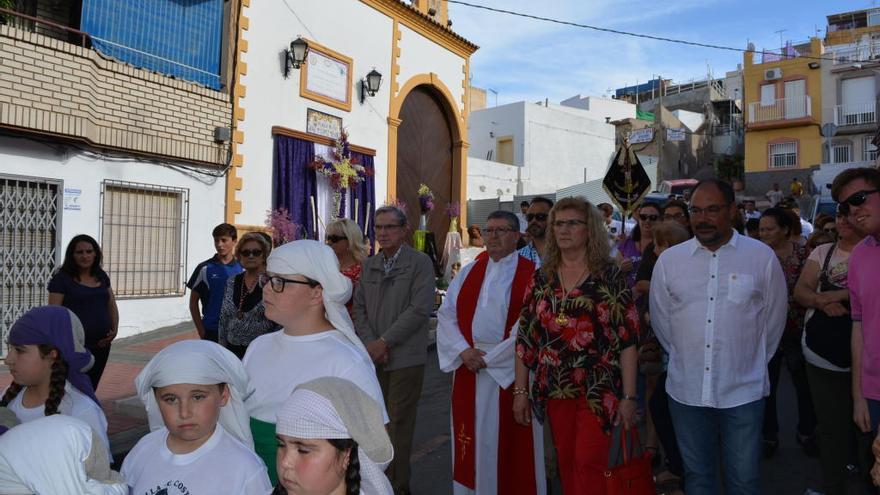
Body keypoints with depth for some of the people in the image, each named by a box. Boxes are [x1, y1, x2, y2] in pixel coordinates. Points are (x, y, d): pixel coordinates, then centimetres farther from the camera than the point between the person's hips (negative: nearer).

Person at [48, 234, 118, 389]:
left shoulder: (101, 276, 12)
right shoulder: (62, 279, -4)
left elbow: (112, 306, 20)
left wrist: (114, 329, 5)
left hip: (101, 344, 5)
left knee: (91, 389, 14)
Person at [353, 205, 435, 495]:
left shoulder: (420, 263, -4)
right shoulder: (369, 265, 12)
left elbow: (420, 309, -13)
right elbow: (359, 308, 10)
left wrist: (384, 341, -14)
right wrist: (370, 343, -5)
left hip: (405, 357, -5)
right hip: (373, 356, 5)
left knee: (398, 424, 0)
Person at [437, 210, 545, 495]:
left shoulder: (531, 274, -4)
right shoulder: (468, 273, 10)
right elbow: (446, 314, 6)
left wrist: (490, 358, -13)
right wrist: (463, 349, -10)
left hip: (511, 371, -4)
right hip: (469, 368, 4)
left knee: (508, 440, 5)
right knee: (472, 437, 13)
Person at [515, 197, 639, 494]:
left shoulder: (610, 275, -5)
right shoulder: (542, 278, 4)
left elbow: (627, 339, -7)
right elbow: (525, 337, 5)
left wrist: (628, 396, -10)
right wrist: (520, 390, 3)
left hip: (599, 389, -3)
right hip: (554, 389, 4)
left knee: (589, 464, -2)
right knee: (566, 462, 13)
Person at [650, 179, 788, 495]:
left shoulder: (762, 257, -5)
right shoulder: (669, 260, -1)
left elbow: (774, 318, 5)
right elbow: (660, 318, 8)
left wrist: (753, 362, 11)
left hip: (743, 391, -1)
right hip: (685, 390, 2)